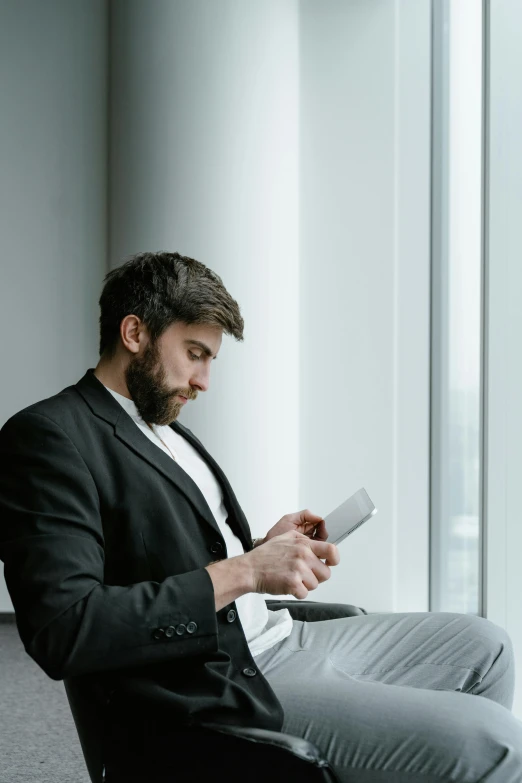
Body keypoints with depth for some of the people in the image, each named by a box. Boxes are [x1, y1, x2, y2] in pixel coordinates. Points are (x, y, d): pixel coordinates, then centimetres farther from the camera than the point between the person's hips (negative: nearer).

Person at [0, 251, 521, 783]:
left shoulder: (169, 432, 17)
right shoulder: (47, 435, -12)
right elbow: (63, 631, -22)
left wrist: (267, 548, 3)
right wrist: (241, 572, -20)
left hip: (278, 640, 10)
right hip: (222, 692, -9)